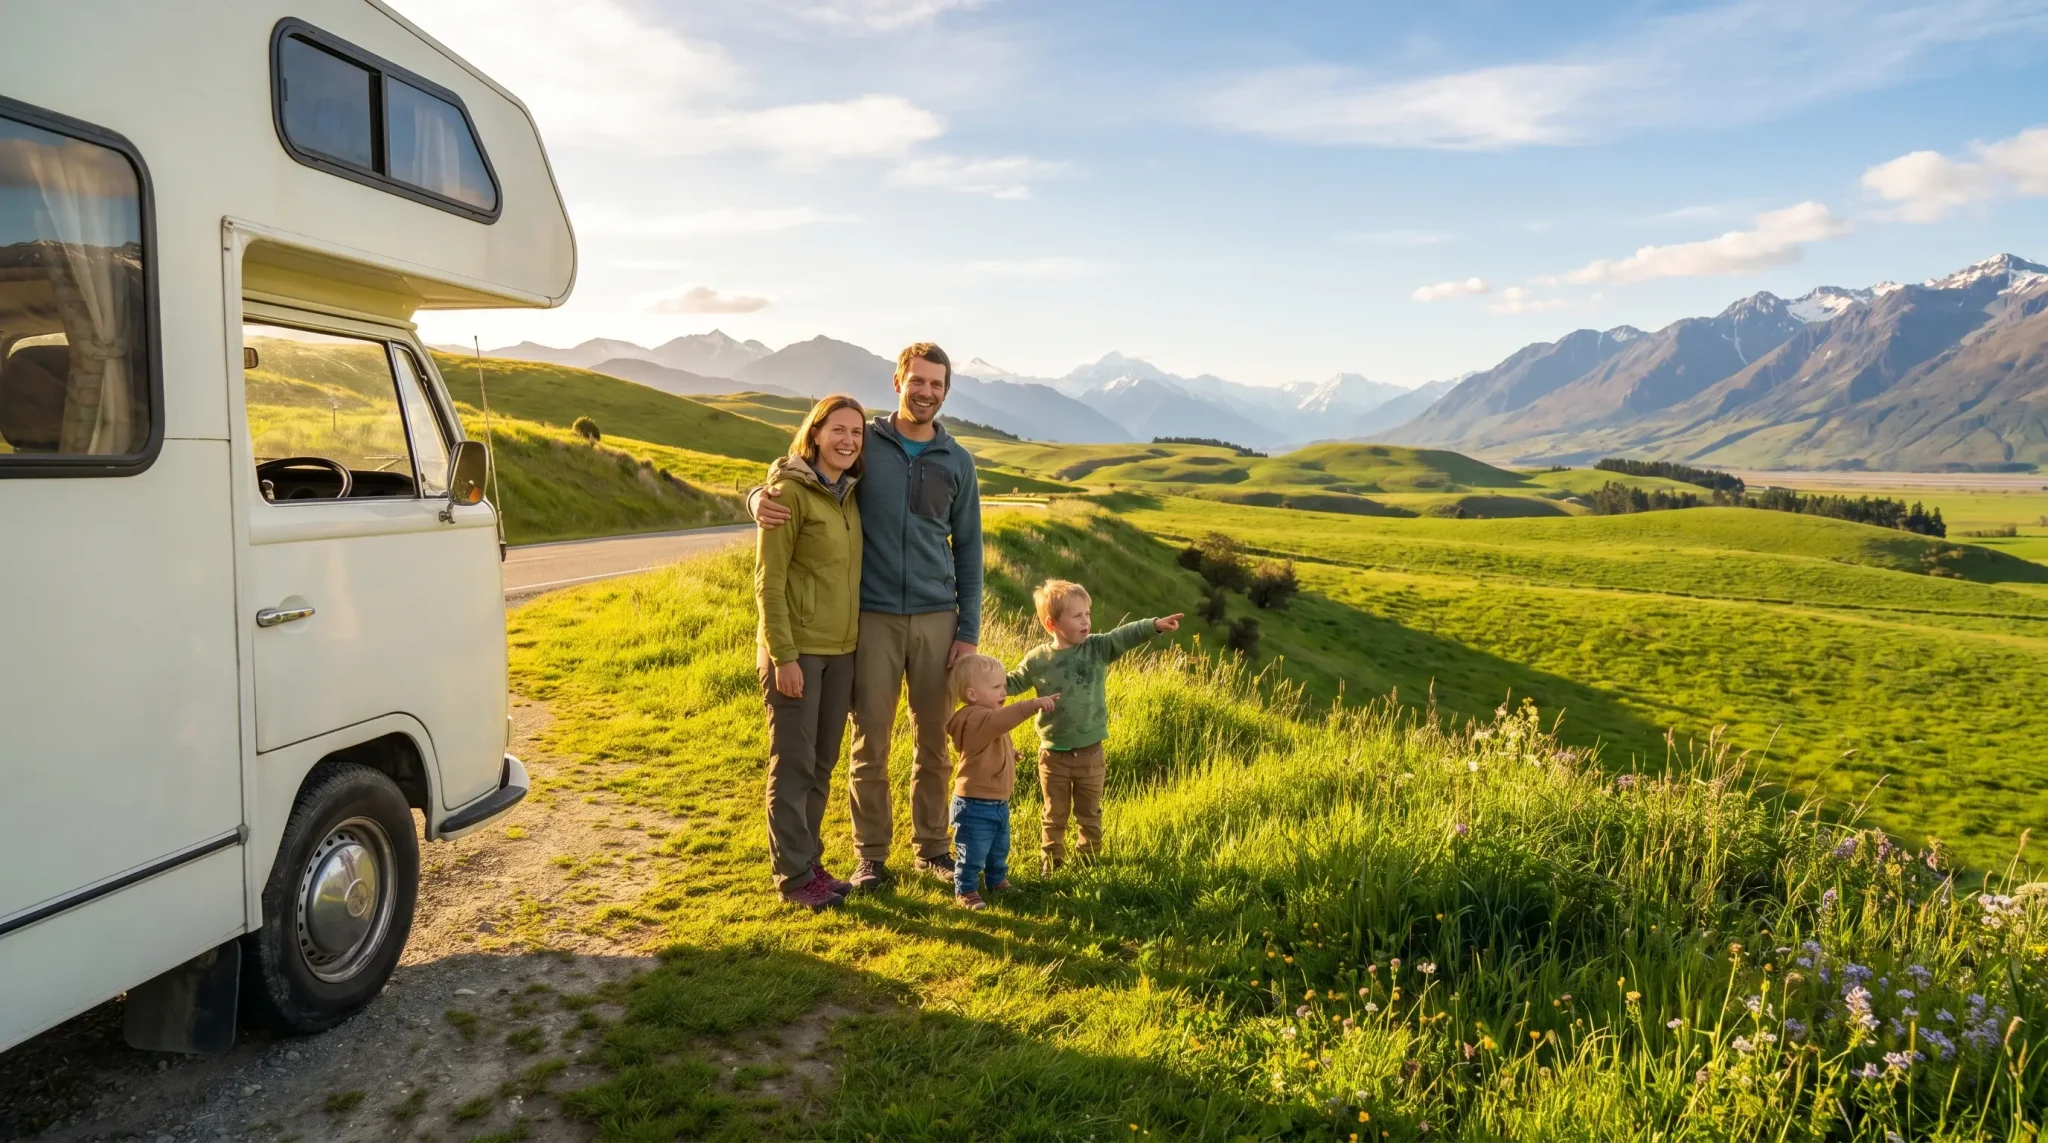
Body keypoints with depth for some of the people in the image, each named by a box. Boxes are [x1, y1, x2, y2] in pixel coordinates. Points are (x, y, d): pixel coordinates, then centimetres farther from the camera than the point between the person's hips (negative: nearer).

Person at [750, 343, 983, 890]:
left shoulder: (957, 462, 6)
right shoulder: (862, 443, 0)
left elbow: (968, 550, 9)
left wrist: (969, 631, 3)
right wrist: (761, 499, -20)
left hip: (935, 619, 2)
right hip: (873, 618, -2)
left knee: (934, 740, 10)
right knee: (870, 742, 4)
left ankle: (931, 846, 26)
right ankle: (871, 854, 19)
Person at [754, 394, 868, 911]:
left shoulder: (851, 493, 9)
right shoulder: (789, 491, -11)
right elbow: (768, 582, -13)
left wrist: (856, 641, 10)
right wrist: (783, 656, -17)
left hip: (841, 650, 7)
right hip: (796, 651, -7)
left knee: (822, 765, 13)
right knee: (793, 765, 2)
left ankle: (810, 862, 25)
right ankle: (794, 876, 13)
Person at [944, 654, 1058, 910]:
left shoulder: (987, 719, 10)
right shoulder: (975, 719, -25)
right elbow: (1001, 719, -47)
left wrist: (1009, 753, 14)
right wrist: (1033, 704, -53)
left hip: (999, 803, 10)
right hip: (975, 805, -10)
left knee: (999, 849, 25)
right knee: (973, 853, 3)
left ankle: (998, 881, 43)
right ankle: (966, 892, 19)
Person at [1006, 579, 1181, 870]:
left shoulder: (1098, 649, -7)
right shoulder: (1037, 659, -6)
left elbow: (1124, 636, -22)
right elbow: (1014, 683, 8)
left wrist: (1155, 625, -37)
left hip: (1090, 753, 1)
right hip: (1053, 754, 0)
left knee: (1090, 813, 16)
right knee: (1054, 814, 14)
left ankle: (1089, 858, 33)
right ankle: (1051, 862, 30)